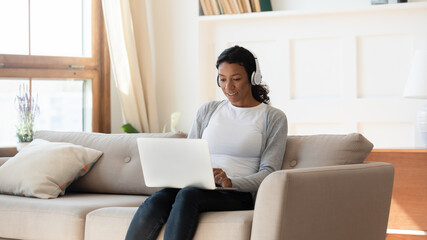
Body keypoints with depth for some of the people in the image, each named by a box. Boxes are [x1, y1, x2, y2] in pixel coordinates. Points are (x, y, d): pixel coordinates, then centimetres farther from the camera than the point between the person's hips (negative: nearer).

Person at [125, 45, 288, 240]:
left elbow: (268, 173, -1)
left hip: (237, 195, -4)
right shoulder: (207, 110, 21)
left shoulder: (274, 118, 8)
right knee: (155, 201, -31)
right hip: (198, 189, 4)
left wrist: (230, 182, -21)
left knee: (188, 195, -37)